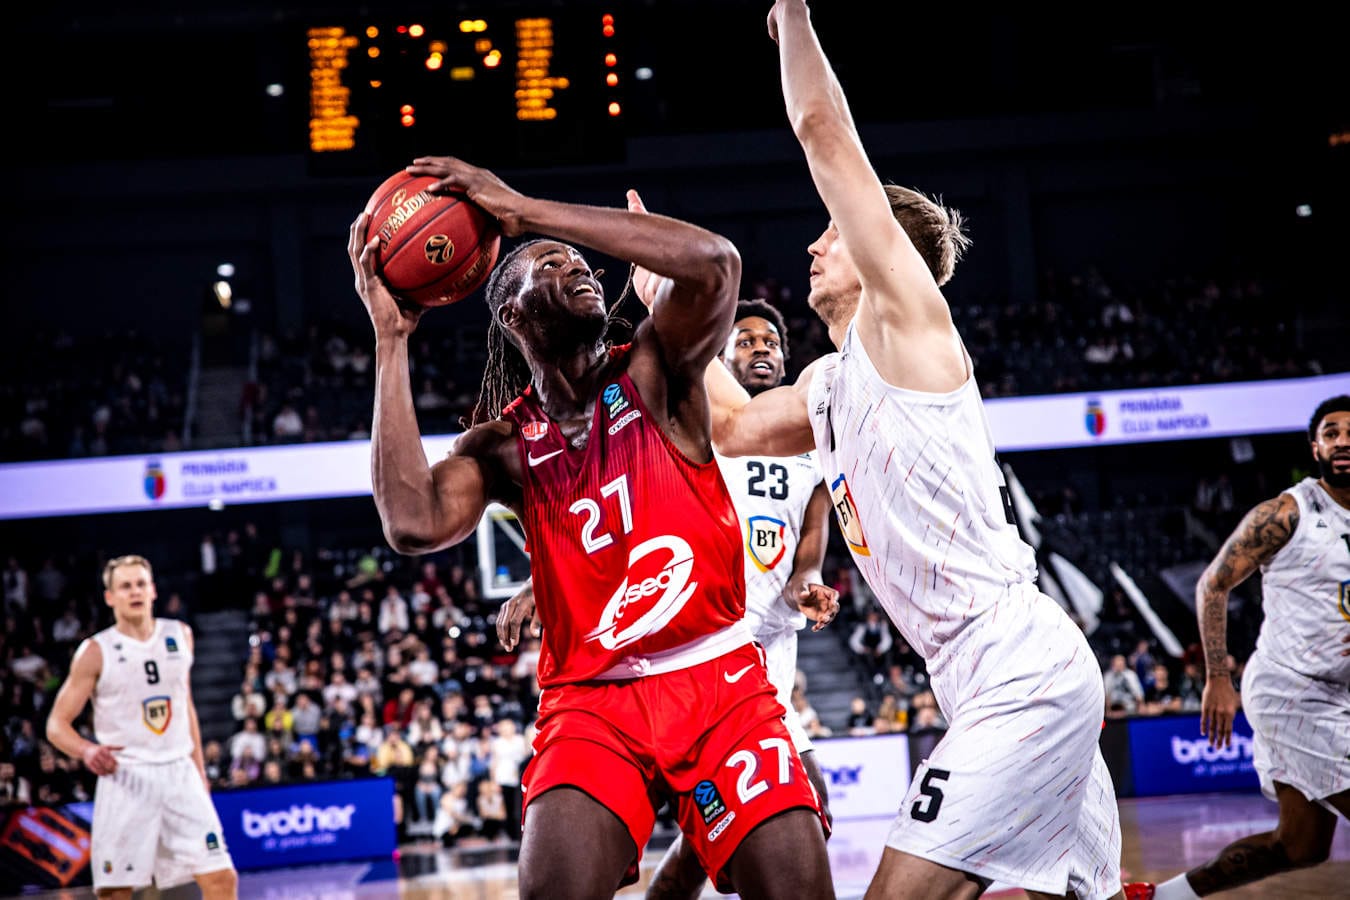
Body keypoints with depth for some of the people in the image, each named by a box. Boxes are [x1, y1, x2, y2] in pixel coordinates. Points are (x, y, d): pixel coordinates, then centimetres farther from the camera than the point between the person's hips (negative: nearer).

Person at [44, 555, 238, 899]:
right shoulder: (96, 652, -4)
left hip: (179, 773, 3)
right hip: (125, 779, -3)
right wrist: (87, 750, -25)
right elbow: (57, 725, -4)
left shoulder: (180, 635, 8)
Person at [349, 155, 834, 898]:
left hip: (720, 679, 0)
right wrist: (391, 338, -14)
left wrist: (524, 210, -19)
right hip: (591, 697, 0)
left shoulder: (653, 372, 2)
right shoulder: (502, 445, 3)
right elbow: (414, 526, -19)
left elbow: (714, 262, -20)